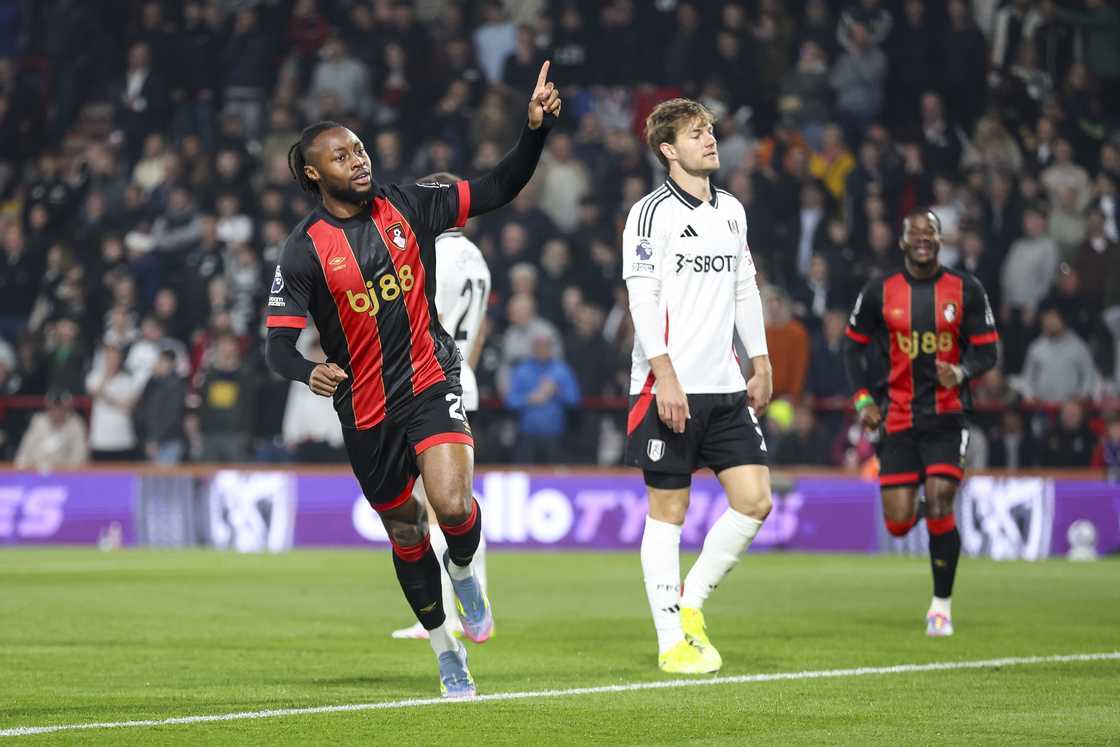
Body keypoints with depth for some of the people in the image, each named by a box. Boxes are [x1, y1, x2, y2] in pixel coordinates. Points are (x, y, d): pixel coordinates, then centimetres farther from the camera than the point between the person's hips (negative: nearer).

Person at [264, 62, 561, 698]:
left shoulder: (407, 205, -1)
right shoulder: (304, 251, -9)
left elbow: (500, 189, 3)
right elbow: (279, 344, -11)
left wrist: (537, 128, -12)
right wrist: (311, 373, -33)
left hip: (432, 382, 0)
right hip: (366, 409, 0)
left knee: (452, 502, -25)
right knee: (406, 534, 11)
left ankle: (464, 572, 10)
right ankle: (446, 651, 31)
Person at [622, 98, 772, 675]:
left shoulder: (731, 211, 14)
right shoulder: (652, 212, -7)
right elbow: (642, 298, -13)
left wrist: (760, 363, 16)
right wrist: (665, 375, -20)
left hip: (725, 388, 6)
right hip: (668, 387, -6)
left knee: (755, 500, -3)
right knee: (668, 511, -1)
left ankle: (691, 604, 14)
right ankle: (672, 641, 4)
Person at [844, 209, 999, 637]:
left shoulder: (966, 291, 1)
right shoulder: (879, 294, 2)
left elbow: (986, 349, 5)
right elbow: (856, 346, 12)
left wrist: (961, 372, -17)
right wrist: (863, 400, -1)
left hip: (947, 414, -1)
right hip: (898, 418, 1)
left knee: (939, 506, -15)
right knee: (898, 523, -5)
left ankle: (941, 604, 0)